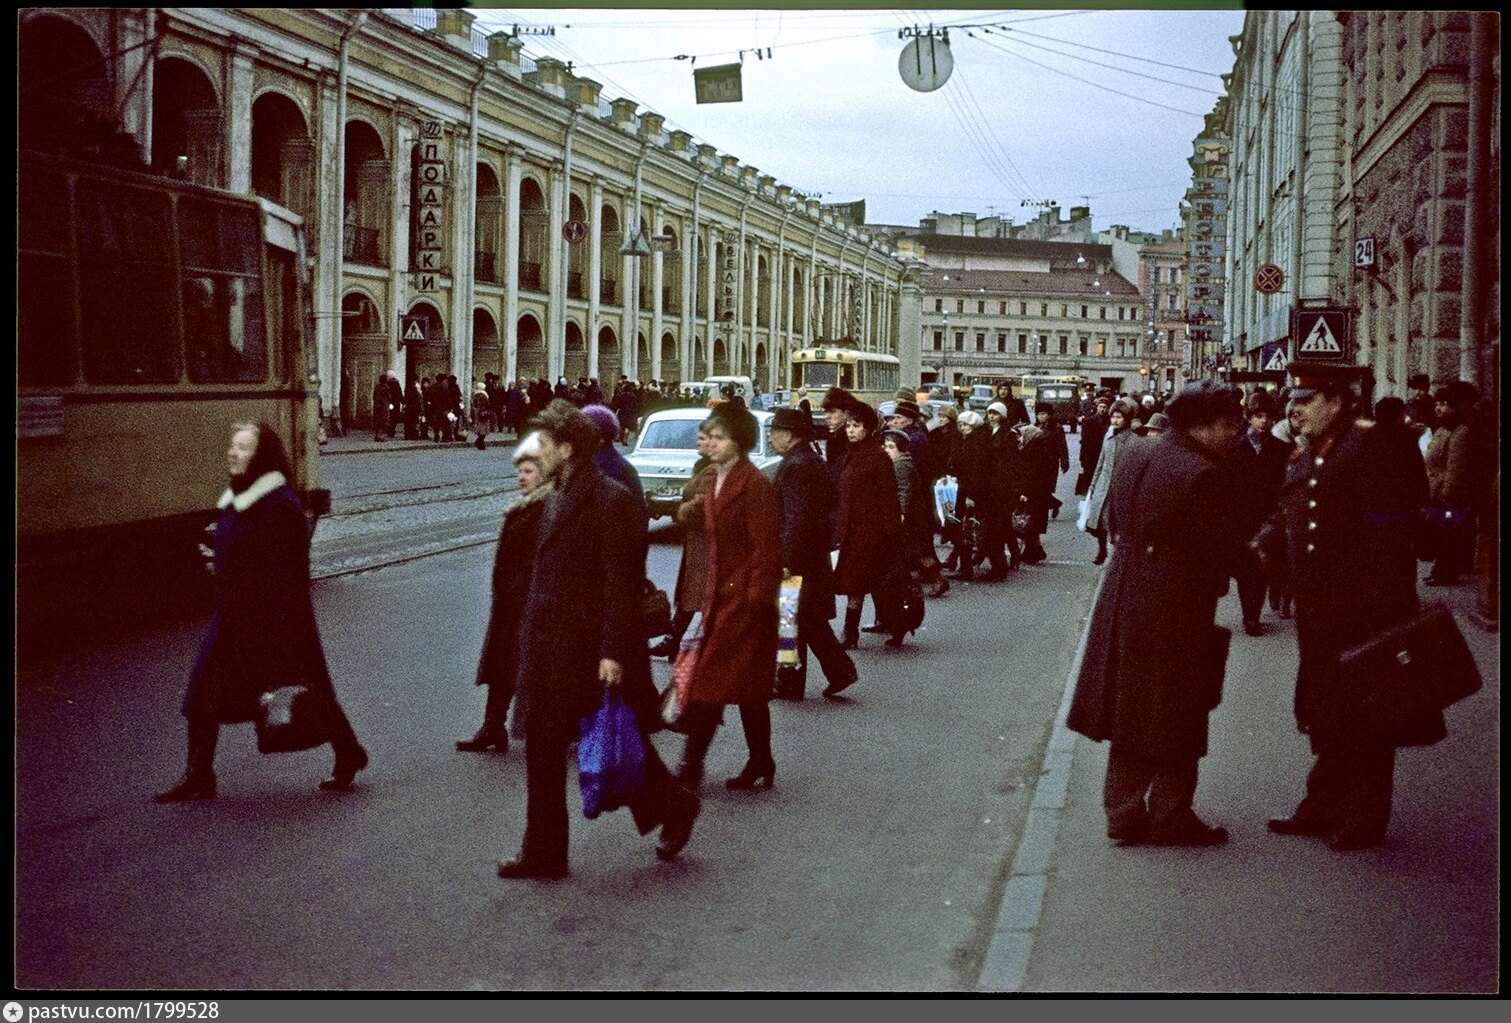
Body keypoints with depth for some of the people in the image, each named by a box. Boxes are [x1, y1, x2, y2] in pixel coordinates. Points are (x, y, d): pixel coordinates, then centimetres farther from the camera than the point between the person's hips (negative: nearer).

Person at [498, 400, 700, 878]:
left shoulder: (610, 501, -16)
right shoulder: (557, 498, 12)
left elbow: (622, 583, -19)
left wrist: (614, 652, -21)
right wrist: (530, 638, 16)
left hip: (592, 650, -9)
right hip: (550, 650, 9)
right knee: (542, 749, 13)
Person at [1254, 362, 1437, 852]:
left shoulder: (1369, 448, -15)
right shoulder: (1307, 459, 13)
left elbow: (1389, 534, -20)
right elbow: (1285, 514, 17)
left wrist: (1383, 607, -23)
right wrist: (1263, 545, -4)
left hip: (1362, 613, -9)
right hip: (1318, 612, 9)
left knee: (1365, 716, 4)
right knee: (1324, 711, 17)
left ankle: (1366, 819, 15)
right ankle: (1323, 807, 29)